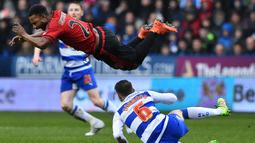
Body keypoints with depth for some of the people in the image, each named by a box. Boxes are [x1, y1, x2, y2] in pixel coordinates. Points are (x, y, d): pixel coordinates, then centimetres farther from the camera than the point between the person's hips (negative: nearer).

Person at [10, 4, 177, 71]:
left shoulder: (56, 23, -28)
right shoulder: (55, 14, -3)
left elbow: (41, 43, -42)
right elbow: (46, 33, 15)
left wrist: (24, 35, -26)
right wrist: (22, 37, 4)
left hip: (103, 44, -8)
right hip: (99, 35, 8)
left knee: (135, 61, 7)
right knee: (124, 64, 28)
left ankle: (155, 30, 11)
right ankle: (143, 33, 31)